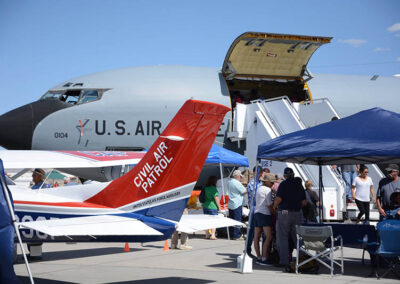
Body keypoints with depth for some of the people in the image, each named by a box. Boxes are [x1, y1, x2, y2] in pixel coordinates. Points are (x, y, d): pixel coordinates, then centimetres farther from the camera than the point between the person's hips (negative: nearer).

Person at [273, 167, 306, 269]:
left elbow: (278, 199, -16)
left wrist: (274, 207, 3)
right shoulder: (299, 185, 9)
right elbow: (304, 202, 9)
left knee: (282, 238, 1)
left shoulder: (283, 184, -7)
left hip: (284, 213, -5)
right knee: (297, 238, 13)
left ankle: (284, 261, -2)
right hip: (297, 214, 5)